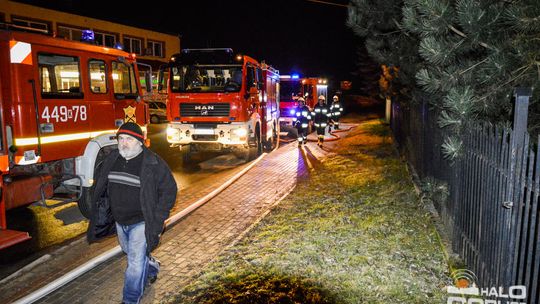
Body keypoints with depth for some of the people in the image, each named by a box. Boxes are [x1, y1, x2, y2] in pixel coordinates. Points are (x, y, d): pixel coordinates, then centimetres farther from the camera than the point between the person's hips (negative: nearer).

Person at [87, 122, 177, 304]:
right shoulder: (111, 160, -1)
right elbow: (100, 179, 17)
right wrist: (102, 210, 11)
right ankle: (152, 267, 54)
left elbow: (169, 190, -15)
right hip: (119, 221, 7)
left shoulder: (154, 164, -19)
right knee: (130, 252, 27)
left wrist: (157, 221, -17)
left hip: (141, 222, -7)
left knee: (135, 263, -2)